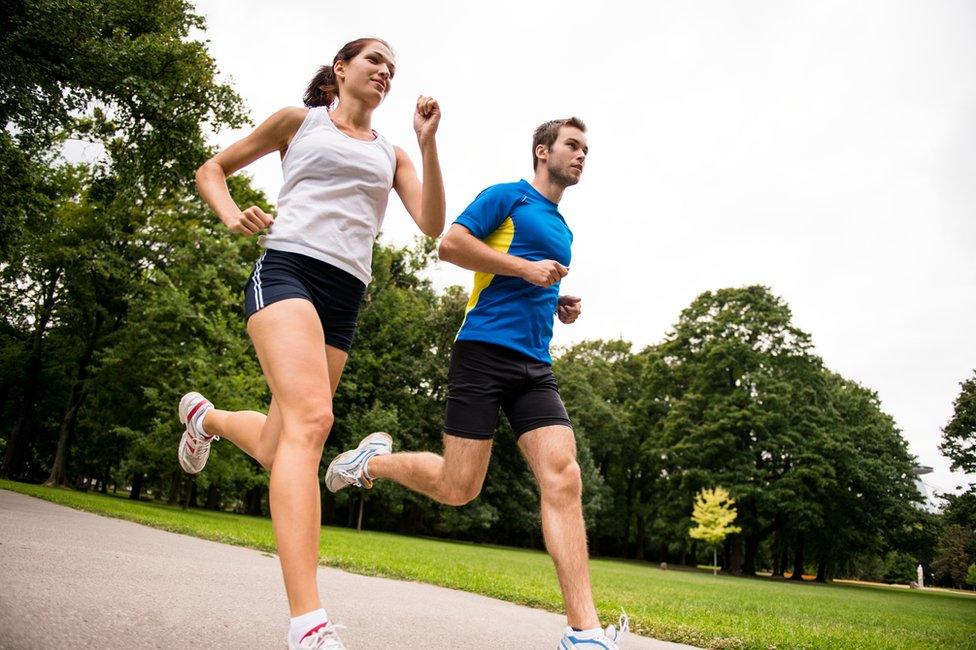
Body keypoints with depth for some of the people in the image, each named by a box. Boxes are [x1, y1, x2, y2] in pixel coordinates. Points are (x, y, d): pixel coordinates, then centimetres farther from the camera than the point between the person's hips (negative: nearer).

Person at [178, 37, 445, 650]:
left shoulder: (391, 154, 22)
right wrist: (233, 214, -1)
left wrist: (428, 141, 0)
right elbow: (212, 170, 20)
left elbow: (433, 225, 7)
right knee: (312, 418, -29)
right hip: (287, 268, -5)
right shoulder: (298, 120, 15)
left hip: (344, 297, 5)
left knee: (276, 449, 7)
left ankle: (206, 416, 43)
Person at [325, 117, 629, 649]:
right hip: (485, 350, -6)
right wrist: (526, 268, -11)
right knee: (458, 487, -5)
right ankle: (375, 459, 25)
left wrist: (560, 308, 15)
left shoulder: (562, 230, 26)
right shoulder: (508, 196, 4)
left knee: (563, 478, -11)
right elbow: (449, 244, -8)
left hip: (535, 366, 7)